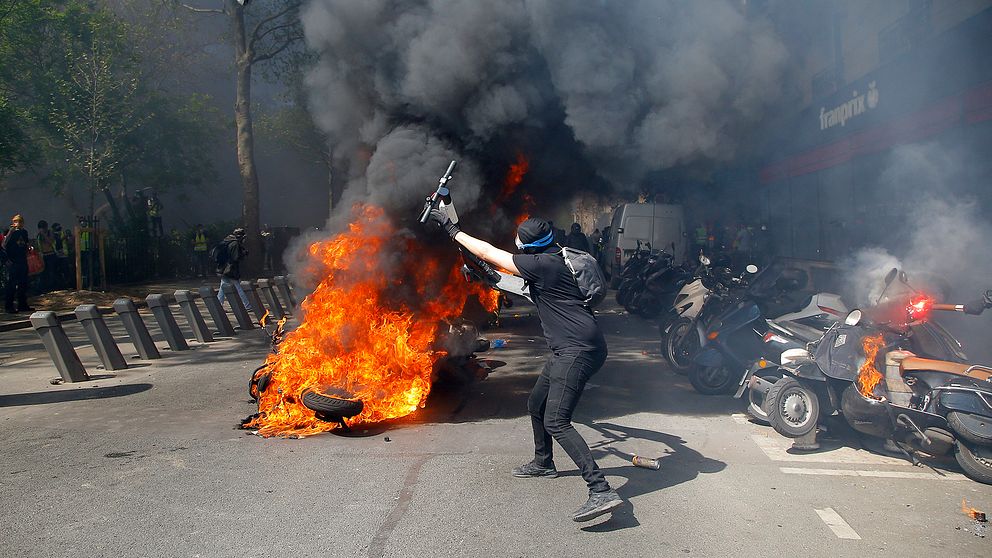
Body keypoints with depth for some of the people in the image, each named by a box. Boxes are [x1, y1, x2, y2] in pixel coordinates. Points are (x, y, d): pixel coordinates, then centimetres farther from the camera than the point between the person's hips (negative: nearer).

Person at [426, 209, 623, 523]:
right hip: (571, 349, 10)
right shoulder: (556, 259, 14)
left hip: (578, 349, -10)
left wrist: (452, 230, 3)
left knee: (556, 421, -17)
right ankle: (543, 464, 44)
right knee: (536, 405, 23)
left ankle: (601, 491, -22)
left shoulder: (541, 264, -13)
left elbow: (488, 253, -6)